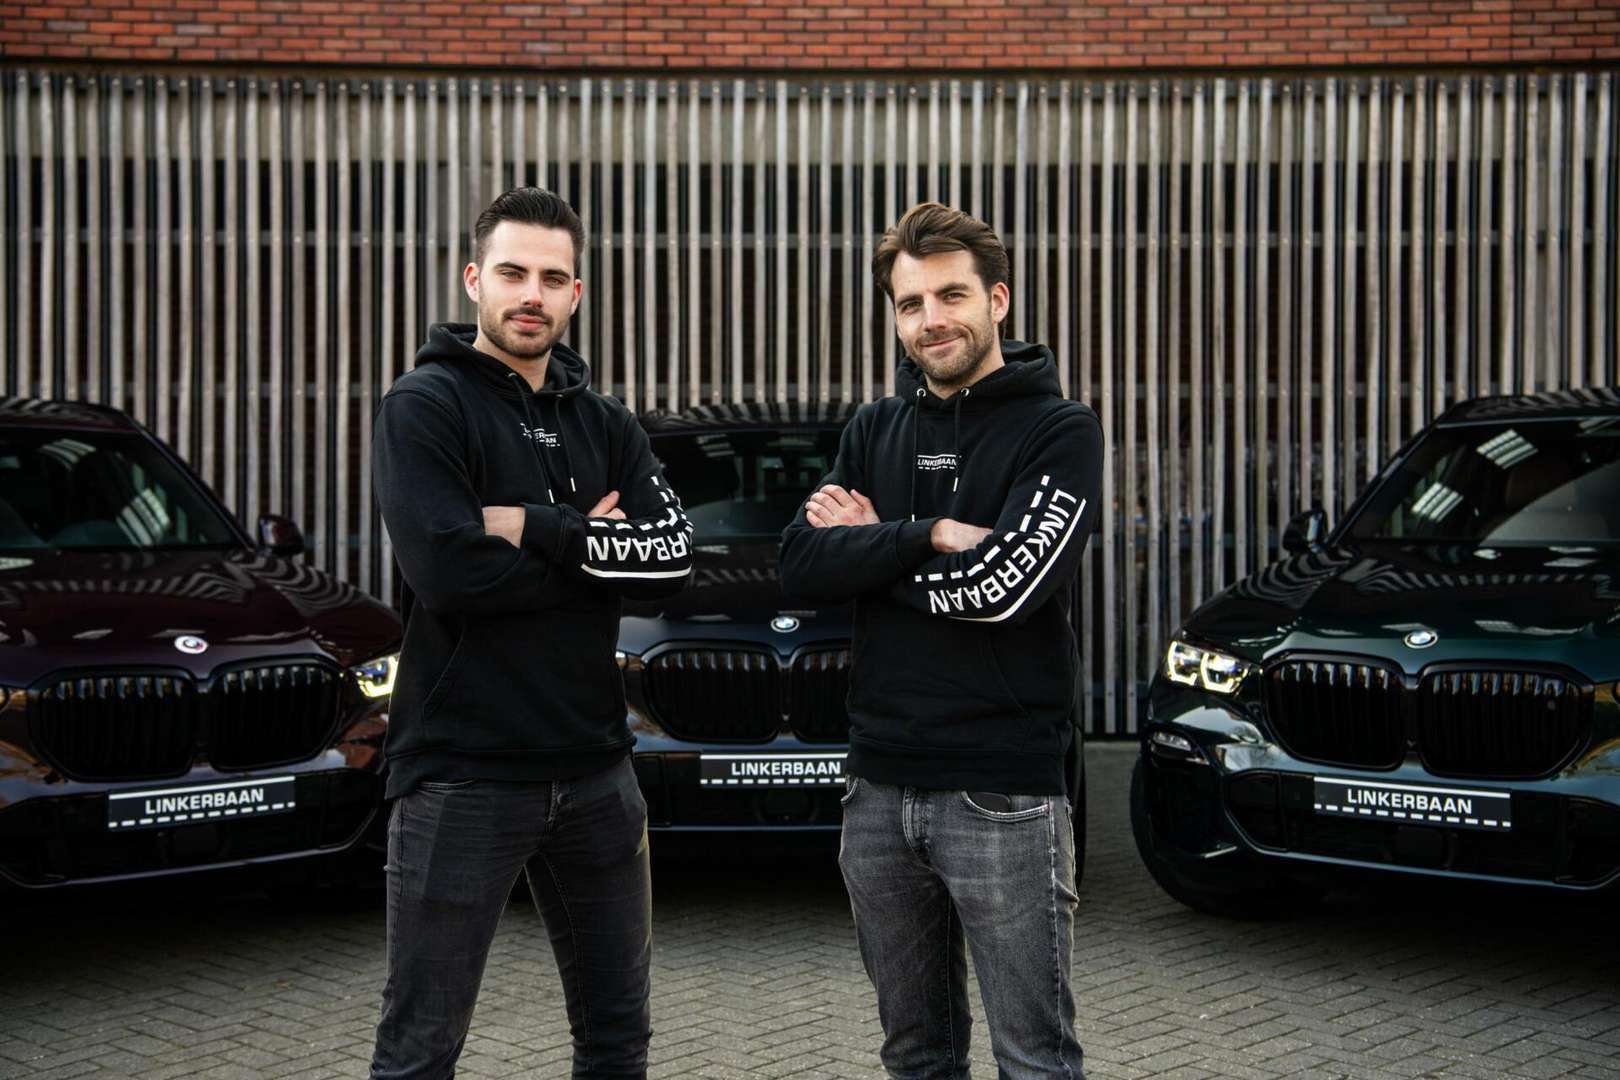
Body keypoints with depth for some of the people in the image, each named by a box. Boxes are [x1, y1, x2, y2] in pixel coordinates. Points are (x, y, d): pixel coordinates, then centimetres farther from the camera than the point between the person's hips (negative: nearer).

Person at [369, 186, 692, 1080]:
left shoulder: (604, 425, 10)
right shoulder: (424, 407, -7)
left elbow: (673, 558, -4)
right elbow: (450, 572, -21)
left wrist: (539, 530, -14)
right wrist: (588, 547, -8)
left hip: (594, 769, 6)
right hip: (462, 775, -6)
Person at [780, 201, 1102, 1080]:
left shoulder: (1060, 431, -5)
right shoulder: (874, 432, 11)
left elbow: (1000, 588, -18)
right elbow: (801, 565, -2)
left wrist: (872, 546, -5)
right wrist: (928, 536, -13)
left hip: (1002, 798, -5)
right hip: (879, 786, 5)